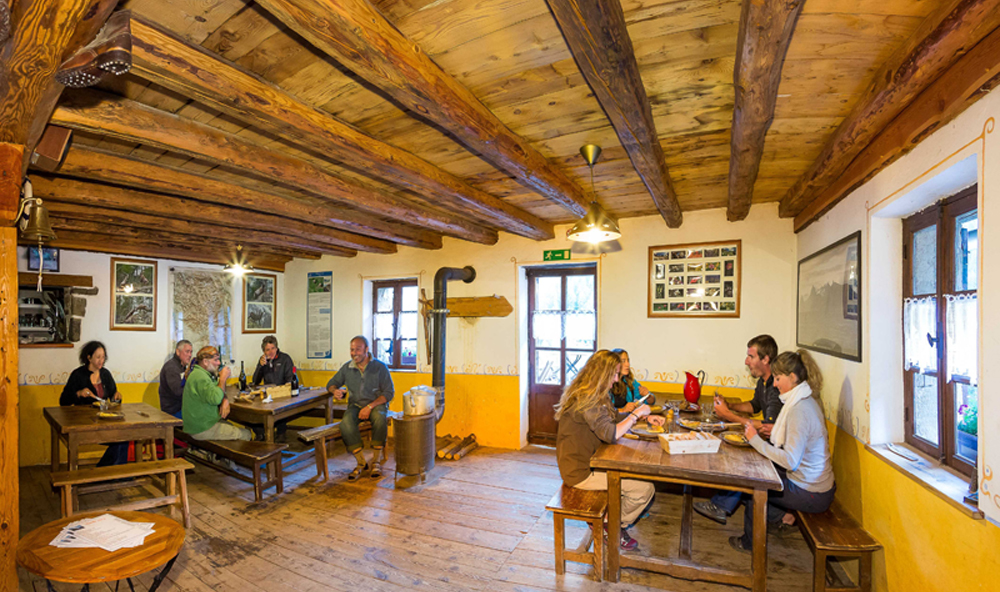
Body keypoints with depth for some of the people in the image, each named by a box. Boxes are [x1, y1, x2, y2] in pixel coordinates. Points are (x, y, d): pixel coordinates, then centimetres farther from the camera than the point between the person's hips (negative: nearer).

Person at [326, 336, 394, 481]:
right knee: (346, 423, -31)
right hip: (355, 405, 3)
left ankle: (376, 461, -19)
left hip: (376, 404, -3)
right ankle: (362, 463, -17)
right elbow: (331, 383, 18)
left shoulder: (380, 367, -5)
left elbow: (388, 393, -7)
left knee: (379, 418, -37)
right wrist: (335, 390, -8)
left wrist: (370, 407, -19)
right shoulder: (347, 368, 5)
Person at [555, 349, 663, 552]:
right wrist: (636, 414, -16)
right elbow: (611, 434, -29)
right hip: (581, 472, -10)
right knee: (645, 488, -9)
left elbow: (614, 417, 20)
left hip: (588, 463, 10)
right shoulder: (585, 400, -25)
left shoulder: (594, 396, 8)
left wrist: (645, 417, 9)